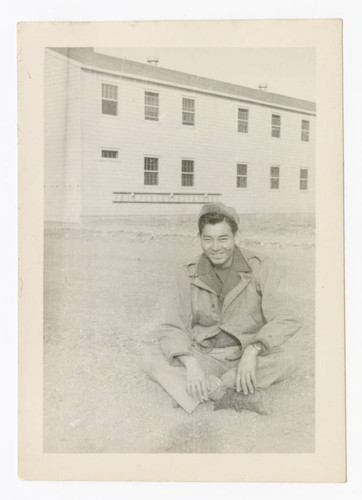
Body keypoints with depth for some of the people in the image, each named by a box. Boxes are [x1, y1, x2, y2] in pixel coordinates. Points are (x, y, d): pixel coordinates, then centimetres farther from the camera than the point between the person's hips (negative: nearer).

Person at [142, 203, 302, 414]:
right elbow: (171, 329, -5)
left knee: (285, 359, -31)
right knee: (151, 361, -22)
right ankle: (233, 396, -32)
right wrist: (191, 363, -25)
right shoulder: (189, 276, -1)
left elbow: (286, 319, -14)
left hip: (247, 357, -2)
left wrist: (251, 351, -30)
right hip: (205, 358, 2)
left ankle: (207, 390, -25)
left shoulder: (261, 267, -7)